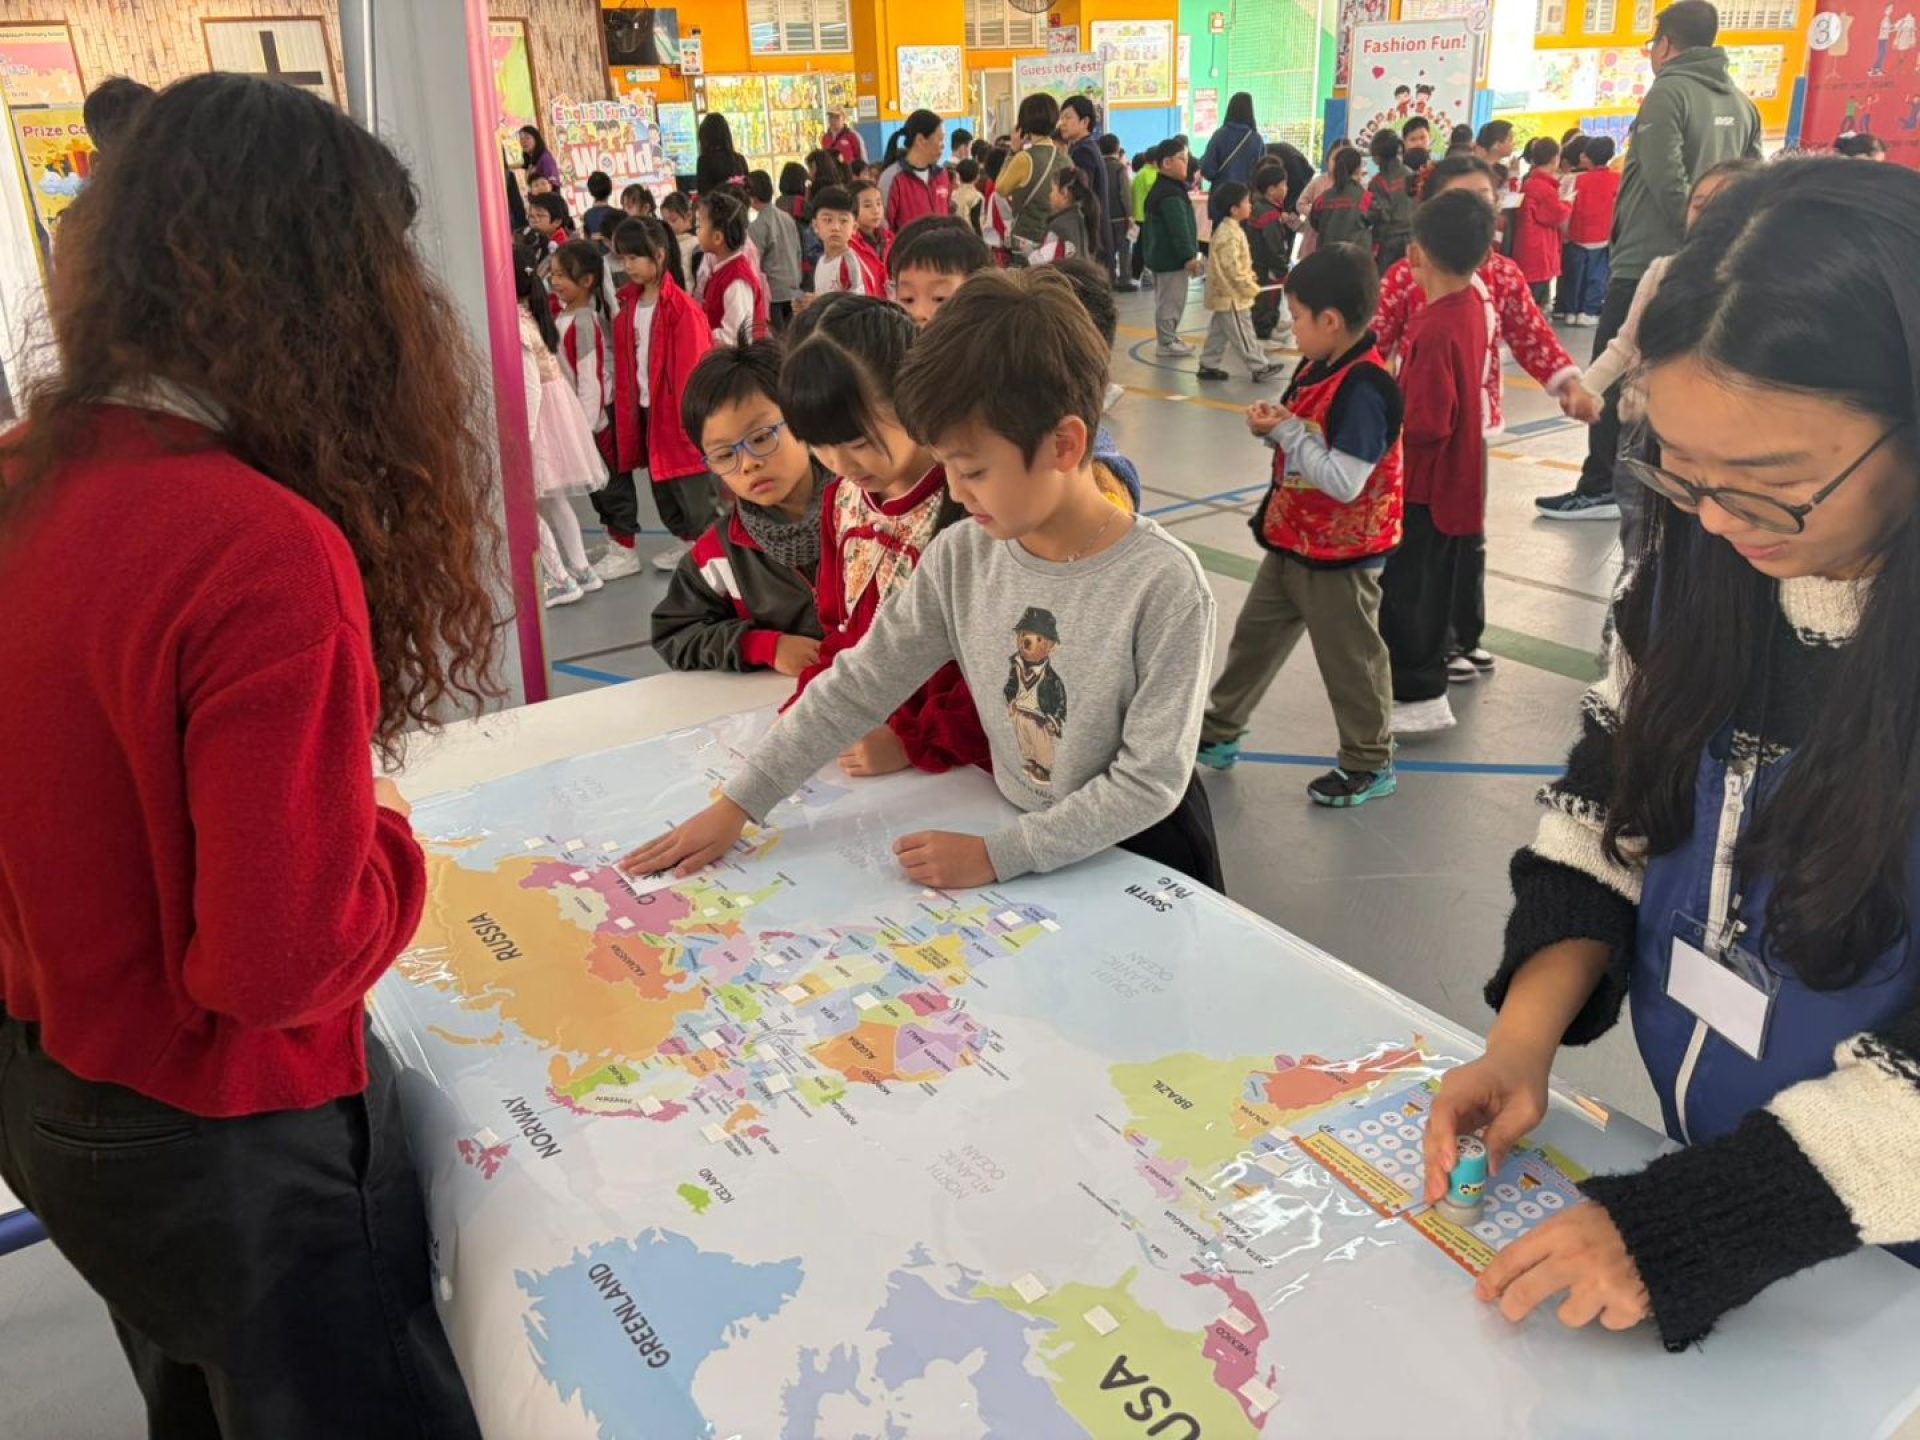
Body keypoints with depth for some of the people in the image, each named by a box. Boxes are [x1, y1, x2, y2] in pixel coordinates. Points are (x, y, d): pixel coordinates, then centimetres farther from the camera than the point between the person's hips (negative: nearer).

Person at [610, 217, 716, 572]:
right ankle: (687, 539, 32)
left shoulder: (680, 307, -18)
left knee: (694, 484, 2)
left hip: (679, 407, -8)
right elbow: (624, 362, 11)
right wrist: (627, 406, 9)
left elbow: (693, 364, -17)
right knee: (660, 478, 17)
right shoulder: (628, 305, 5)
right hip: (646, 406, 8)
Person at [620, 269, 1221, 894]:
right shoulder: (960, 556, -7)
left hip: (1144, 855, -3)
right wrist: (736, 805, -6)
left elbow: (1151, 778, -20)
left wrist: (995, 854, -22)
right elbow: (858, 682, -3)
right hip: (1020, 837, 4)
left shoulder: (1162, 583, -23)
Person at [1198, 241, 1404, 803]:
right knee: (1255, 636, 18)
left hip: (1342, 554, -9)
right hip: (1292, 540, 9)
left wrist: (1286, 432, -22)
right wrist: (1275, 426, -6)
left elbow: (1344, 481, -30)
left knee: (1349, 657, 7)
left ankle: (1370, 763, 25)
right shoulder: (1317, 367, 2)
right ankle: (1218, 734, 34)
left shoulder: (1364, 388, -26)